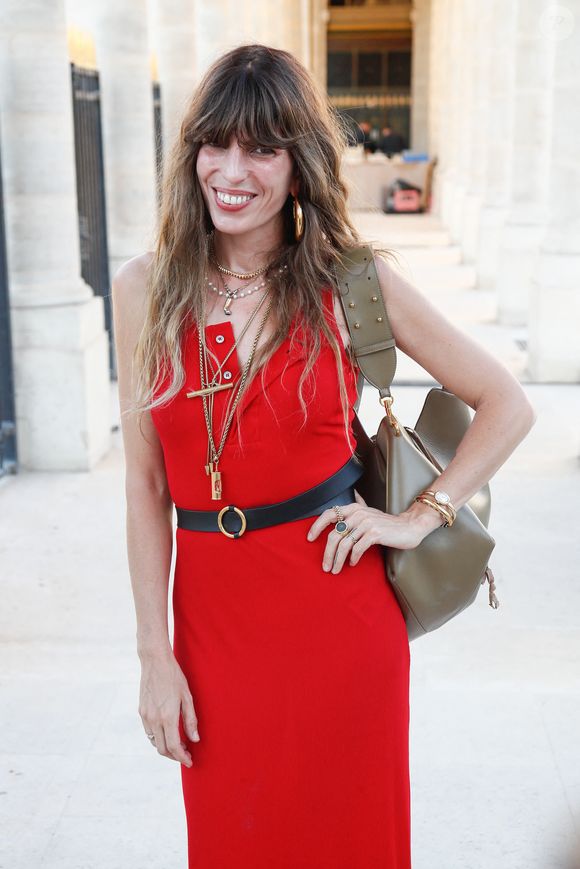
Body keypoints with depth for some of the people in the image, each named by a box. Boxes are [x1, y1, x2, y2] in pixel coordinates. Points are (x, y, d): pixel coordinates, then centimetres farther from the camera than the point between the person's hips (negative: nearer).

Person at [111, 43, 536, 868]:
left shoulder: (351, 281, -6)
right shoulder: (144, 288, -1)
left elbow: (508, 405, 1)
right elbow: (144, 483, 1)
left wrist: (419, 519, -6)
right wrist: (154, 653, -1)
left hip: (336, 614, -2)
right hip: (211, 615, 2)